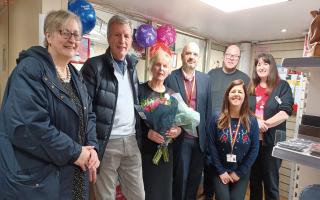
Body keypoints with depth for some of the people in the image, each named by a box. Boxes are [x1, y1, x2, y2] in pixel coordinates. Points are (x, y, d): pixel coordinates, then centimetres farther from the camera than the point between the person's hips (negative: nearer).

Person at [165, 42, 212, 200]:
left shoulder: (205, 79, 6)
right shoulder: (170, 77, -6)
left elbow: (208, 107, 7)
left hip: (200, 137, 4)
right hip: (180, 137, -3)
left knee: (195, 177, 18)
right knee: (180, 176, 11)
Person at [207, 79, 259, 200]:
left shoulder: (252, 121, -7)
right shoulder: (216, 119, -9)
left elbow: (254, 150, -5)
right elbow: (211, 146, -8)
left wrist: (239, 172, -7)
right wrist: (221, 171, -10)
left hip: (242, 173, 1)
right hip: (220, 171, -1)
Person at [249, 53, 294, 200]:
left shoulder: (282, 86, -2)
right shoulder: (251, 88, 10)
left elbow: (285, 112, -12)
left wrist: (264, 124, -19)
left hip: (271, 141, -3)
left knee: (271, 182, 9)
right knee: (254, 180, 17)